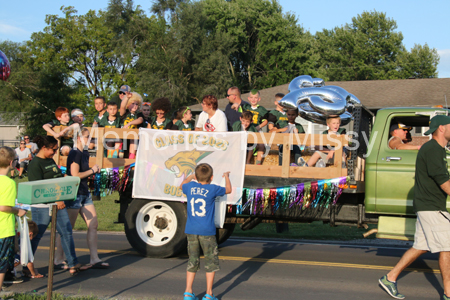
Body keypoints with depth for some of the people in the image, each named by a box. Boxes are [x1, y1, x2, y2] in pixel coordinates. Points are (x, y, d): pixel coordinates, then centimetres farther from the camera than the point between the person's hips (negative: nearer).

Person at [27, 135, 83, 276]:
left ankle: (73, 264, 9)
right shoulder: (35, 164, -13)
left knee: (67, 232, 5)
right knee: (35, 236, 3)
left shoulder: (51, 160, 14)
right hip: (42, 206, -8)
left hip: (58, 203, 8)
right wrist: (56, 201, -19)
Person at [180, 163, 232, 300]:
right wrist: (226, 176, 28)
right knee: (211, 262, 7)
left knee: (192, 261, 12)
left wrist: (190, 177, 42)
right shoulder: (212, 189, -7)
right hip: (207, 232, -4)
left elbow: (181, 186, 27)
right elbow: (228, 190, 12)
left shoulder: (190, 187, 3)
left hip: (191, 231, 4)